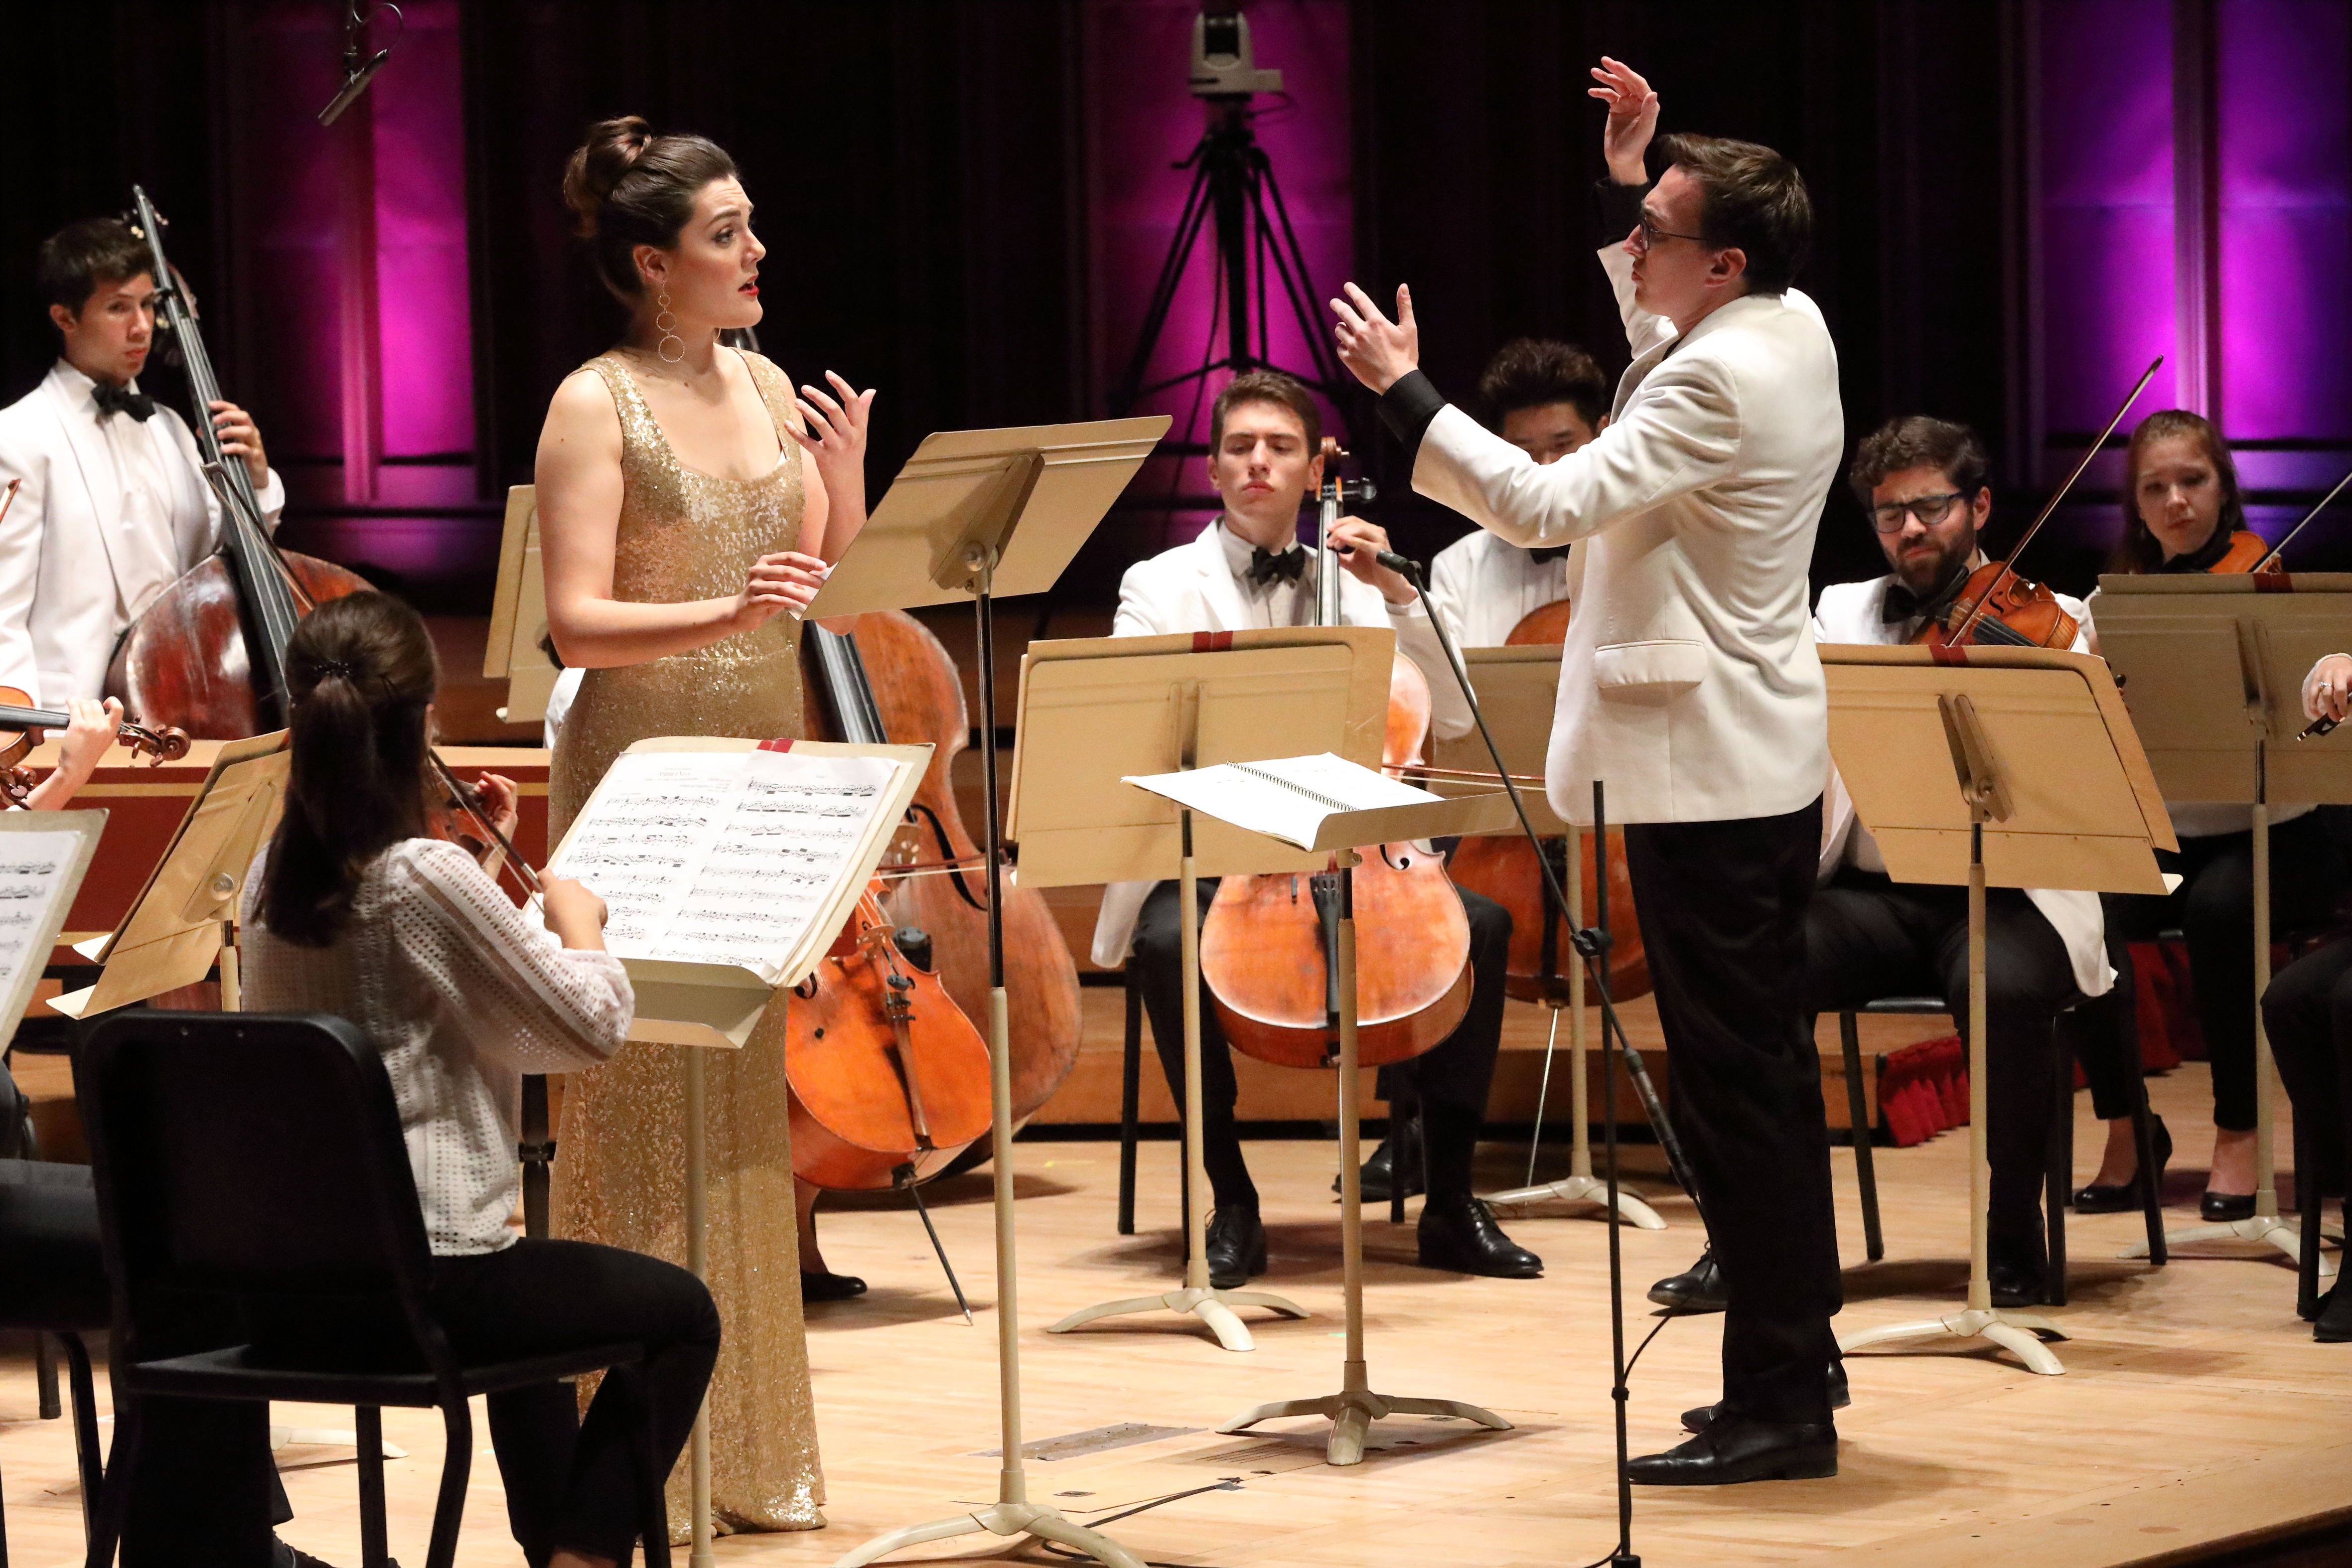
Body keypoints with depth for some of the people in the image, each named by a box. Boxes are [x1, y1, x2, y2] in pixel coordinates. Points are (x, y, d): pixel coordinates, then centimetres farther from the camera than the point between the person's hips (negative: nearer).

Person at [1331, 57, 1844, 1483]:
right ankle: (1796, 1355, 25)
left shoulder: (1723, 378, -22)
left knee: (1733, 1083, -8)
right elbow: (1664, 346, 31)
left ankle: (1780, 1410, -6)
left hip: (1704, 776, -11)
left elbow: (1548, 503, -26)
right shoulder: (1790, 329, 8)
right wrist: (1628, 179, 26)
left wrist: (1405, 392, -19)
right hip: (1766, 761, 11)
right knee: (1768, 1066, 17)